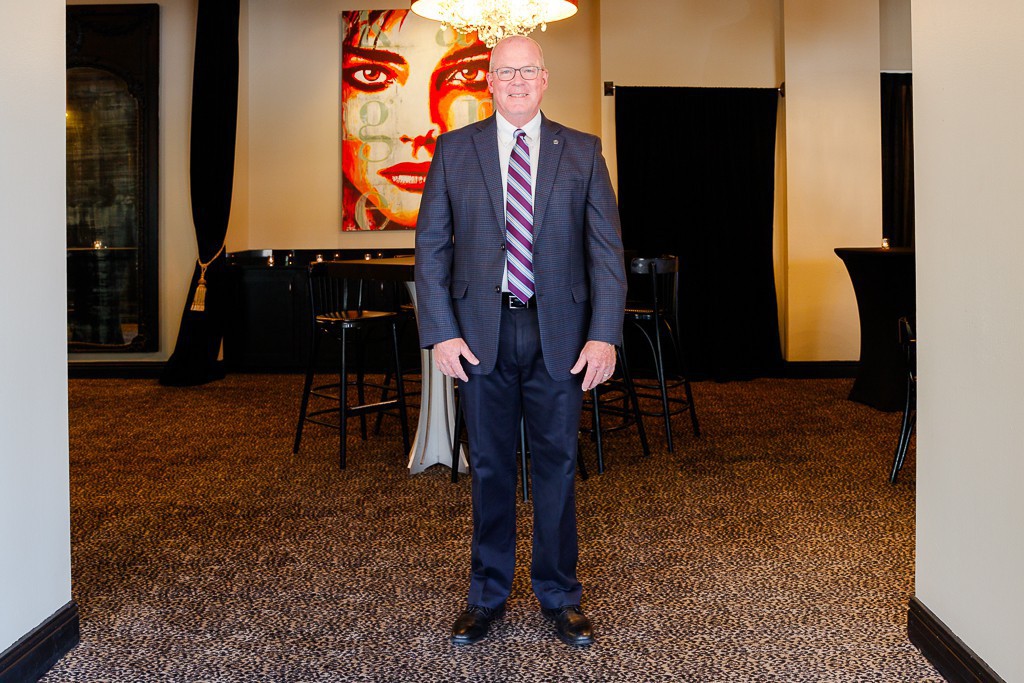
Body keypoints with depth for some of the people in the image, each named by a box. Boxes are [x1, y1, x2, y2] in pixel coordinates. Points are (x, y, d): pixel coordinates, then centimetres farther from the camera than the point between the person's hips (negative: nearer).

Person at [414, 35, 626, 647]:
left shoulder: (583, 152, 6)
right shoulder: (454, 149, 6)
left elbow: (607, 248, 2)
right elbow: (431, 246, 3)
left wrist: (604, 335, -8)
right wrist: (440, 332, -6)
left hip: (559, 332, 0)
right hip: (482, 331, 0)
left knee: (558, 464, 8)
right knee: (490, 466, 9)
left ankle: (561, 596, 24)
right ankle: (488, 595, 25)